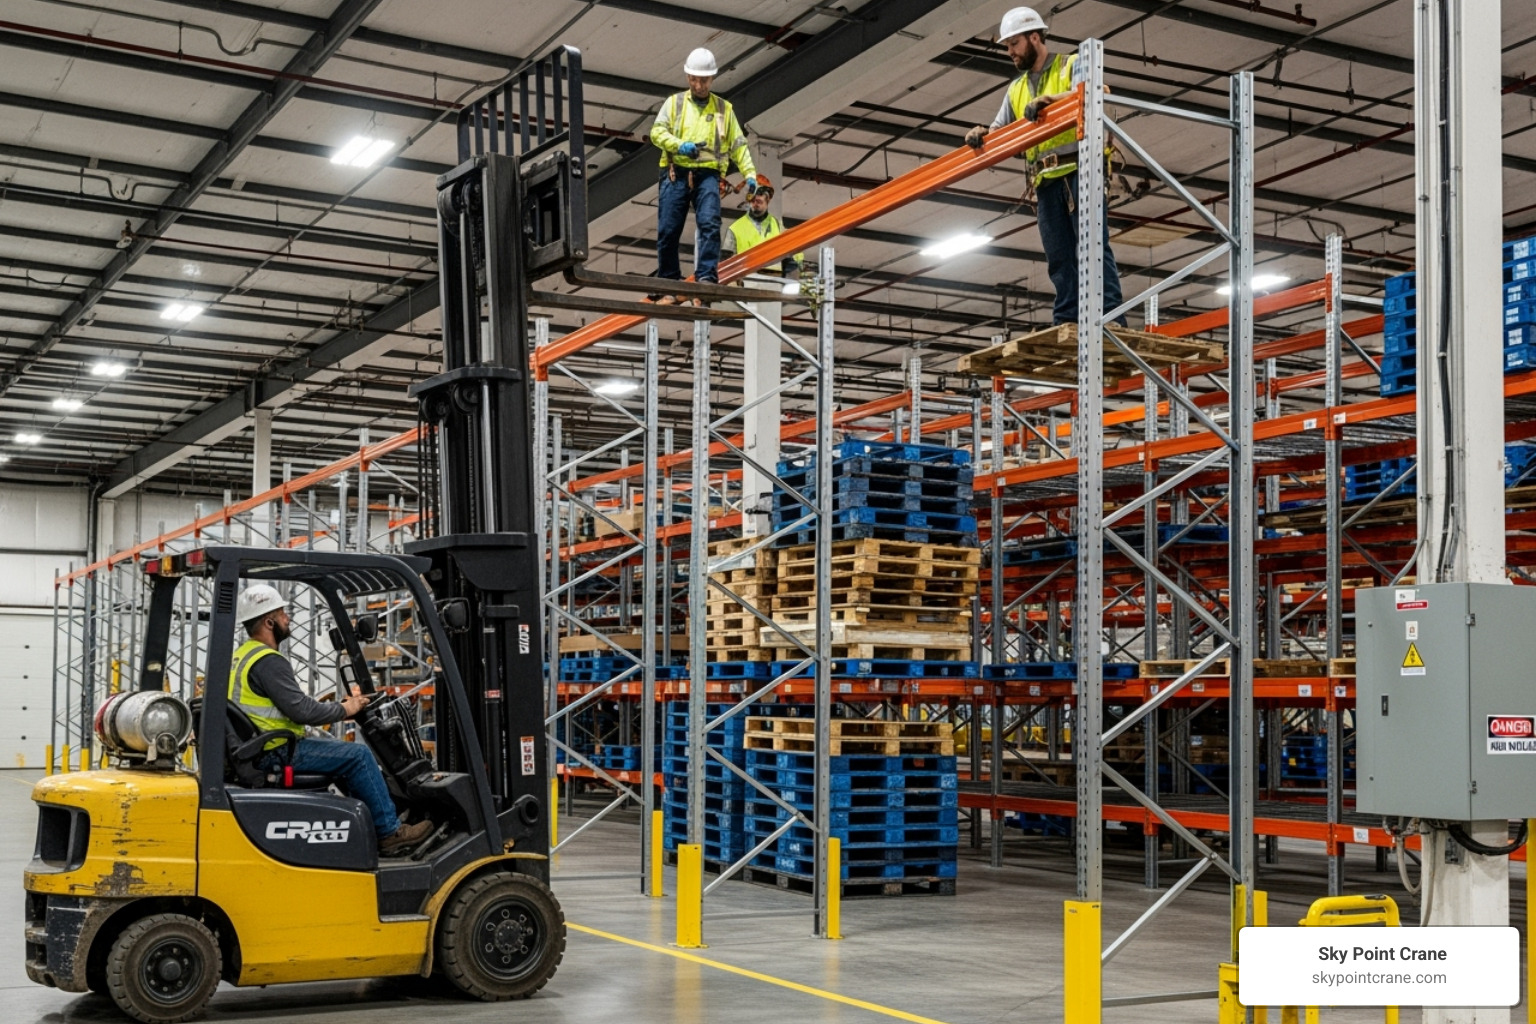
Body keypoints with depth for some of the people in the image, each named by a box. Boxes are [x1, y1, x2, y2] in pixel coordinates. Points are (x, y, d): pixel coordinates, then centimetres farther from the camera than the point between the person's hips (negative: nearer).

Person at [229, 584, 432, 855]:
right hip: (276, 752, -11)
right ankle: (389, 832, -2)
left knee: (346, 752, 20)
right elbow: (301, 710, -24)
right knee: (358, 756, -9)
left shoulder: (243, 656, 14)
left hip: (256, 748, 11)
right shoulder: (268, 661, -19)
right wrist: (344, 709, -9)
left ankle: (371, 827, 20)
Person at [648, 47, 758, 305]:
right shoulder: (674, 102, 15)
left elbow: (738, 144, 16)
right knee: (668, 231, -4)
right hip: (676, 174, 0)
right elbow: (657, 132, 5)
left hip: (707, 174, 0)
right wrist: (680, 145, -13)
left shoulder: (723, 109, 17)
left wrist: (750, 173, 3)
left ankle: (706, 278, -23)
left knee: (710, 224, -21)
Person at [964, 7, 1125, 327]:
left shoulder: (1072, 65, 8)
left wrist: (1046, 100, -28)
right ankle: (1066, 326, -2)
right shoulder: (1016, 90, 25)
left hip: (1079, 169, -6)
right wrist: (981, 135, -6)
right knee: (1059, 258, 1)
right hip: (1046, 180, 6)